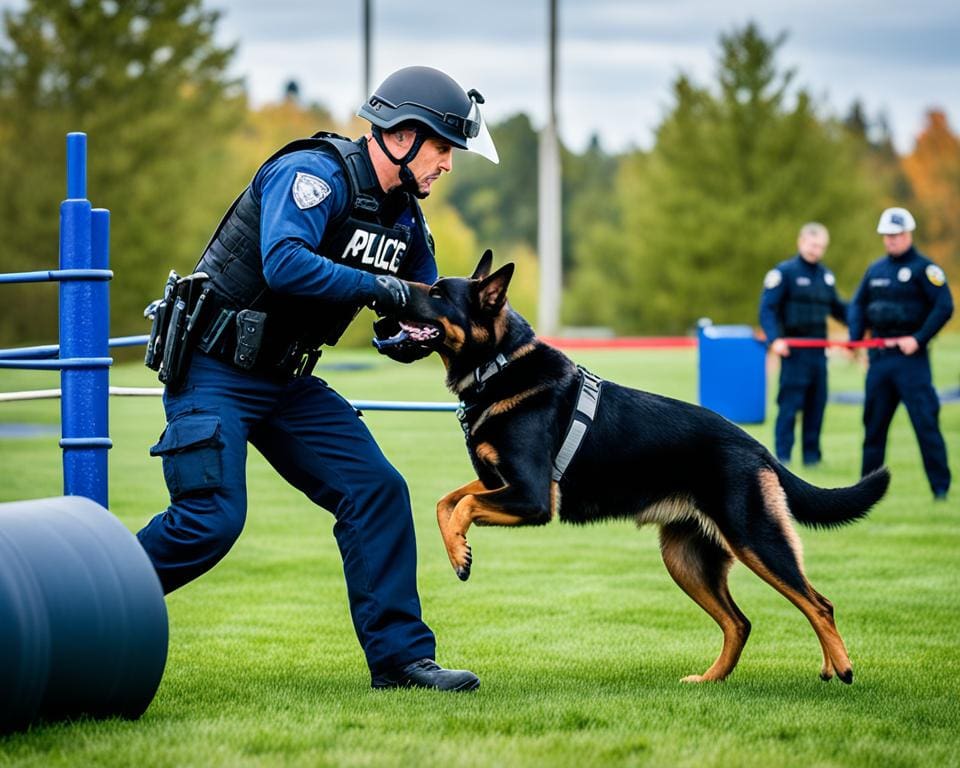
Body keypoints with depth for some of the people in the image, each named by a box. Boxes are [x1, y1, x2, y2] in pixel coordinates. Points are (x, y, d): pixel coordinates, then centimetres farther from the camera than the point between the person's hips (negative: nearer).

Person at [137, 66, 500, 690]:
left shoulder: (404, 218, 8)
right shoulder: (314, 173, -18)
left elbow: (410, 336, 13)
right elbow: (285, 264, -35)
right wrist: (378, 286, -28)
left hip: (289, 381, 8)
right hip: (214, 373, -8)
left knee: (378, 492, -3)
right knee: (212, 519, -16)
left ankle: (399, 655, 0)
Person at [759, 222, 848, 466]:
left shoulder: (826, 276, 16)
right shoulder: (784, 272, -4)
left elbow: (837, 308, 26)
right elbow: (767, 308, -10)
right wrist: (774, 339, -22)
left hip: (819, 349, 6)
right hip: (794, 349, -6)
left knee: (817, 403, 8)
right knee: (789, 404, -7)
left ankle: (812, 454, 16)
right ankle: (782, 456, -4)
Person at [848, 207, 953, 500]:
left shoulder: (924, 268, -4)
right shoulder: (875, 270, 14)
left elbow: (944, 306, -11)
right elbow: (858, 304, 22)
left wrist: (918, 339, -17)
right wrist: (855, 338, 6)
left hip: (911, 356, -6)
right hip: (879, 357, 6)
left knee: (925, 421, -10)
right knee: (873, 422, 9)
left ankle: (940, 486, -8)